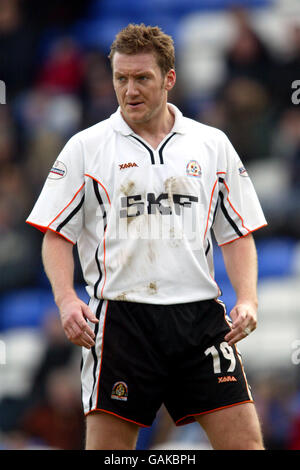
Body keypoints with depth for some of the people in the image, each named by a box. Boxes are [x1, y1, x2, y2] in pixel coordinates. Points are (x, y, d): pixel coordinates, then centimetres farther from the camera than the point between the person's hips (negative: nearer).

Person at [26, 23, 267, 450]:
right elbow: (57, 234, 4)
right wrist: (67, 300, -12)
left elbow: (238, 233, 13)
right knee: (106, 447, -3)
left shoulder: (213, 144, 11)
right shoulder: (85, 148, 5)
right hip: (121, 317, -1)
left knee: (245, 442, -5)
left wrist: (247, 300, -3)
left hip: (200, 316, 2)